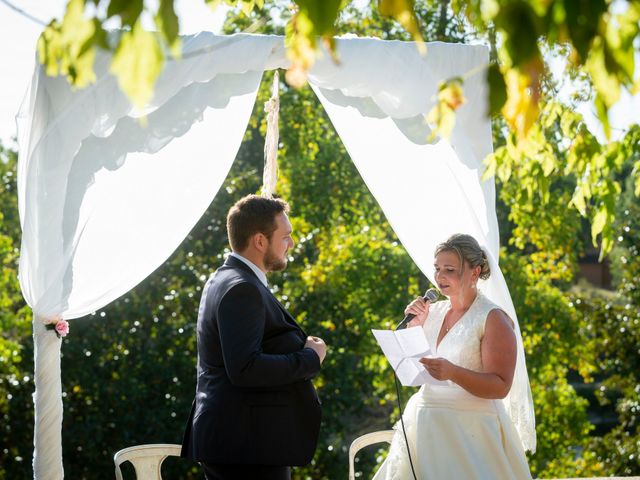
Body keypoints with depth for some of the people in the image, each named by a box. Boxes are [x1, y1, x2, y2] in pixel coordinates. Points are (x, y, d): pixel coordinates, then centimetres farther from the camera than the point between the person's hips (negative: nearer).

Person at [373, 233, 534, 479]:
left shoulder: (493, 318, -10)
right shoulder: (433, 310, 7)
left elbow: (501, 387, -16)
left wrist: (453, 372, -31)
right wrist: (414, 324, -1)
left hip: (470, 431, -6)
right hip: (426, 429, 6)